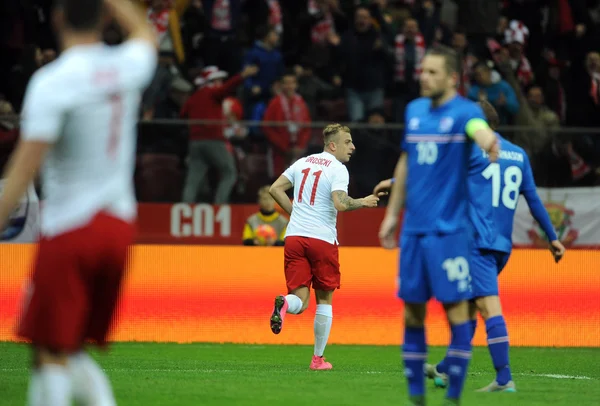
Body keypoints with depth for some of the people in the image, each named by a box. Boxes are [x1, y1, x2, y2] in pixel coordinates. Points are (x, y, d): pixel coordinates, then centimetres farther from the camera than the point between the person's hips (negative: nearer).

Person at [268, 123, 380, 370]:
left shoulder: (303, 162, 13)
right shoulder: (338, 169, -7)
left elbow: (275, 189, 13)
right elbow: (340, 204, -21)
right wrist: (363, 202, -4)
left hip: (294, 236, 4)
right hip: (322, 239, -4)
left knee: (300, 300, 2)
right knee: (324, 300, 13)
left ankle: (285, 304, -35)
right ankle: (318, 358, 14)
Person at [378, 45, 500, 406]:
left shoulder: (464, 111, -7)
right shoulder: (414, 110, 11)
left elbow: (479, 129, -31)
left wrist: (489, 141, -55)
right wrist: (393, 213, 21)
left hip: (449, 228, -6)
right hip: (413, 227, 6)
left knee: (455, 306, -5)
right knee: (412, 309, 6)